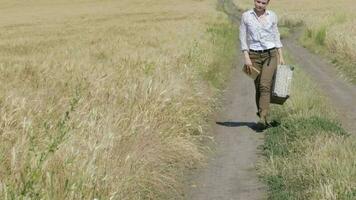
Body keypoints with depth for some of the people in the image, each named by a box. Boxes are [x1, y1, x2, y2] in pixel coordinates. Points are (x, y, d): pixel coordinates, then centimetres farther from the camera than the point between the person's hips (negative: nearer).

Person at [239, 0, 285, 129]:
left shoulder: (272, 16, 4)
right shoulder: (246, 16, 1)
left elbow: (276, 36, 10)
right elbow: (243, 38, -1)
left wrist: (281, 57, 5)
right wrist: (246, 58, -9)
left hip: (270, 55, -1)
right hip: (254, 56, 1)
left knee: (265, 86, -16)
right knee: (258, 88, 4)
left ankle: (262, 119, -23)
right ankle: (262, 117, 18)